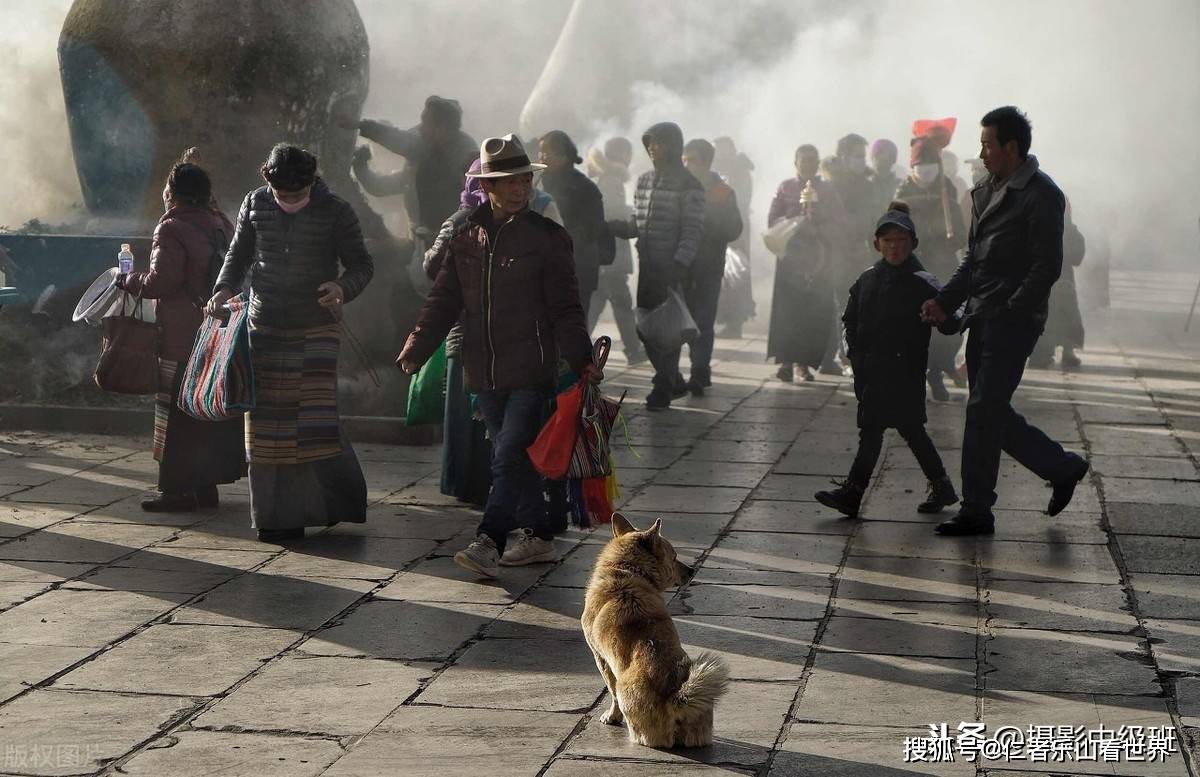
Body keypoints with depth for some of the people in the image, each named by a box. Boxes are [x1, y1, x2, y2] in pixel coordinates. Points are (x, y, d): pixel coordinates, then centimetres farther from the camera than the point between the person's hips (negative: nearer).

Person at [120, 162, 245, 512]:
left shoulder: (172, 229, -13)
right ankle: (207, 485, 17)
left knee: (176, 412, -2)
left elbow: (160, 282, -17)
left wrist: (128, 280, -1)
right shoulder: (220, 224, 11)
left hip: (182, 339, -8)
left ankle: (178, 489, -1)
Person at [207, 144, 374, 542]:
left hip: (317, 330, -3)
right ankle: (277, 516, 11)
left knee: (316, 420, -11)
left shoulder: (336, 211, -6)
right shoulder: (255, 204, 3)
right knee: (267, 426, 2)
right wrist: (224, 288, -3)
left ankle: (337, 497, 9)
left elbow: (362, 264, 0)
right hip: (265, 329, 3)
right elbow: (239, 254, 15)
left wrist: (344, 288, -22)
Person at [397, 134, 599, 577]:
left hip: (531, 371, -5)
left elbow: (565, 308, -4)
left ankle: (488, 543, -15)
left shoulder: (547, 237, -3)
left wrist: (581, 358, -16)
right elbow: (444, 299, 11)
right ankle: (540, 538, 24)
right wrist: (417, 346, 1)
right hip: (485, 373, 5)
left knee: (509, 457, -13)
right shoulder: (466, 237, 7)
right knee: (512, 458, 12)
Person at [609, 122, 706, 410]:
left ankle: (663, 389, 7)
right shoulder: (644, 181, 12)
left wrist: (680, 263, -23)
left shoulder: (688, 185, -7)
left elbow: (693, 230, -12)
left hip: (673, 267, -6)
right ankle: (673, 382, 24)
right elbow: (637, 224, 15)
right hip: (647, 265, 6)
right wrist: (611, 226, -3)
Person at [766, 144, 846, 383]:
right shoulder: (785, 188, 11)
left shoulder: (828, 190, 14)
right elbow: (772, 221, 5)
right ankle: (786, 361, -10)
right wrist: (797, 219, -10)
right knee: (787, 311, -11)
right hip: (790, 257, -1)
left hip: (820, 261, 1)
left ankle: (804, 362, 2)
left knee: (815, 313, -5)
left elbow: (838, 224, 7)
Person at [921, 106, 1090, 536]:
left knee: (984, 411, -9)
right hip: (983, 319, 9)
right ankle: (1063, 467, 26)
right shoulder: (987, 191, 17)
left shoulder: (1040, 195, -10)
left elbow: (1047, 267, -14)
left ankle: (976, 511, -2)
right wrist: (945, 301, 9)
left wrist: (1009, 312, -17)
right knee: (991, 412, 11)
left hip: (1014, 321, -9)